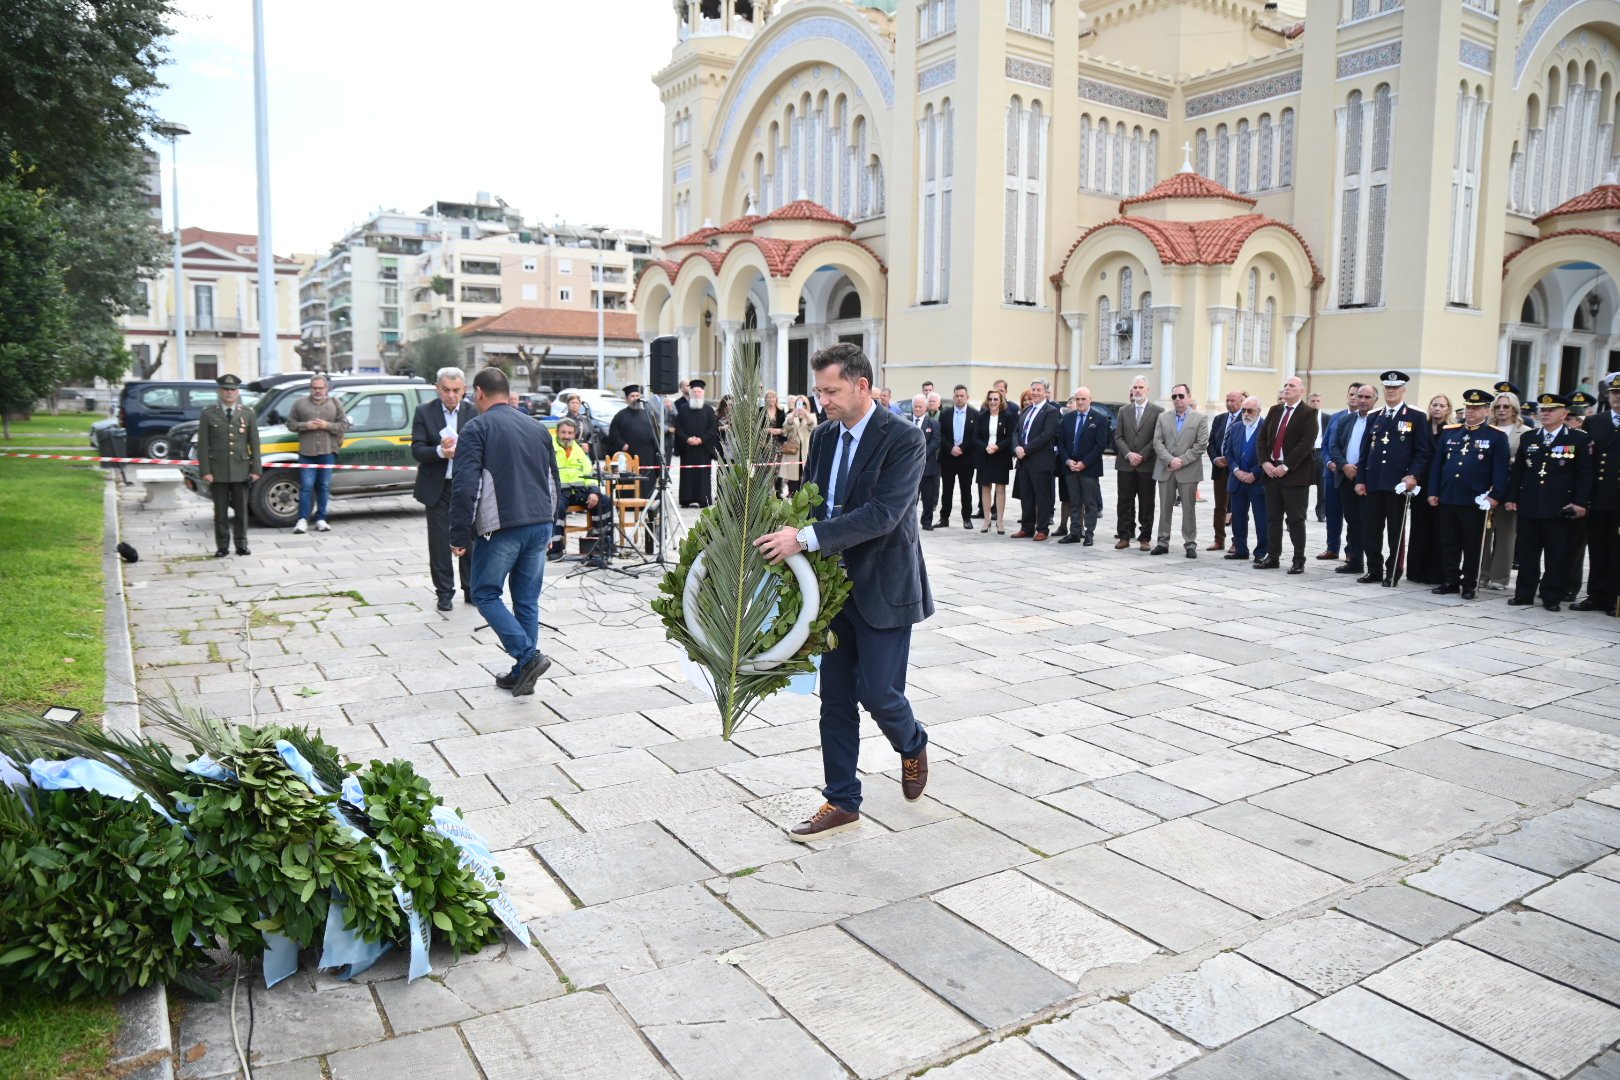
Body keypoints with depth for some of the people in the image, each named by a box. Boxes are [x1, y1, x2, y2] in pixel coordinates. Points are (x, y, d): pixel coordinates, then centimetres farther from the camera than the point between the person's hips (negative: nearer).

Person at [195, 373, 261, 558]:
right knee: (220, 511, 4)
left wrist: (256, 469, 0)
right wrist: (205, 471, -8)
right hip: (218, 471, -1)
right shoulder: (208, 414, 3)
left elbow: (254, 443, 6)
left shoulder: (248, 414, 8)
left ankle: (241, 544, 15)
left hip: (241, 470, 1)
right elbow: (203, 445, 0)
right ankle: (222, 546, 9)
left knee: (241, 509, 6)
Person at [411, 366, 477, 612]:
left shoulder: (473, 412, -2)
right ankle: (444, 592, 15)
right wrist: (440, 451, -27)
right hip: (437, 487, -1)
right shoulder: (424, 412, -3)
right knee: (440, 541, 5)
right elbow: (417, 450, -9)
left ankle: (471, 589, 20)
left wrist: (458, 449, -24)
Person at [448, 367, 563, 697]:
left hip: (501, 529, -6)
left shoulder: (476, 429, -4)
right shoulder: (538, 428, 15)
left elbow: (464, 486, -13)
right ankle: (523, 672, 16)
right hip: (540, 525, 6)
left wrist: (459, 536, -8)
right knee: (527, 600, 12)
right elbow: (555, 484, 21)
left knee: (485, 595, 7)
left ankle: (528, 655, -8)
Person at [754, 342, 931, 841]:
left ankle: (913, 746, 33)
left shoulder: (903, 439, -15)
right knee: (836, 698, 9)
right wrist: (788, 537, -9)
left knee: (878, 693, -2)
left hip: (882, 588, -6)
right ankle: (842, 802, 21)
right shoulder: (824, 436, 7)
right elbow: (811, 502, 10)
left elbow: (882, 514, -25)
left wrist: (807, 537, -30)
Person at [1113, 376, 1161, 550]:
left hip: (1147, 465, -3)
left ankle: (1144, 538, 8)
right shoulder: (1123, 411, 11)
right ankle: (1124, 537, 10)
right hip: (1125, 464, 3)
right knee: (1125, 502, 4)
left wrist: (1142, 456, -12)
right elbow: (1118, 436, 6)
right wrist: (1128, 454, -9)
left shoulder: (1157, 411, 1)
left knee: (1146, 503, 2)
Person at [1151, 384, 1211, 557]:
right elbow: (1157, 442, 2)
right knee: (1165, 508, 7)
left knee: (1189, 508, 2)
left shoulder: (1200, 418, 2)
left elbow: (1202, 445, -6)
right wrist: (1169, 460, -13)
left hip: (1188, 470, -2)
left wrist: (1181, 460, -13)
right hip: (1165, 470, 3)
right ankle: (1163, 542, 13)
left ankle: (1190, 544, 8)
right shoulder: (1163, 417, 10)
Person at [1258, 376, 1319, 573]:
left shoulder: (1308, 413, -4)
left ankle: (1299, 561, 6)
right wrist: (1265, 462, -4)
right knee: (1273, 517, 9)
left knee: (1295, 519, -1)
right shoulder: (1275, 410, 14)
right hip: (1271, 471, 5)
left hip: (1295, 474, -5)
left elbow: (1306, 443, -14)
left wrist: (1286, 467, -18)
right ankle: (1272, 557, 16)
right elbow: (1262, 438, 12)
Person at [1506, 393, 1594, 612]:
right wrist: (1512, 497, 6)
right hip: (1528, 507, 3)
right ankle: (1524, 594, 14)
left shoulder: (1580, 439, 0)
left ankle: (1552, 597, 10)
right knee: (1527, 553, 7)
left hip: (1559, 509, -3)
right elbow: (1518, 471, 12)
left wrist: (1581, 503, -9)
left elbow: (1585, 475, -3)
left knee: (1556, 556, 3)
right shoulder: (1528, 438, 11)